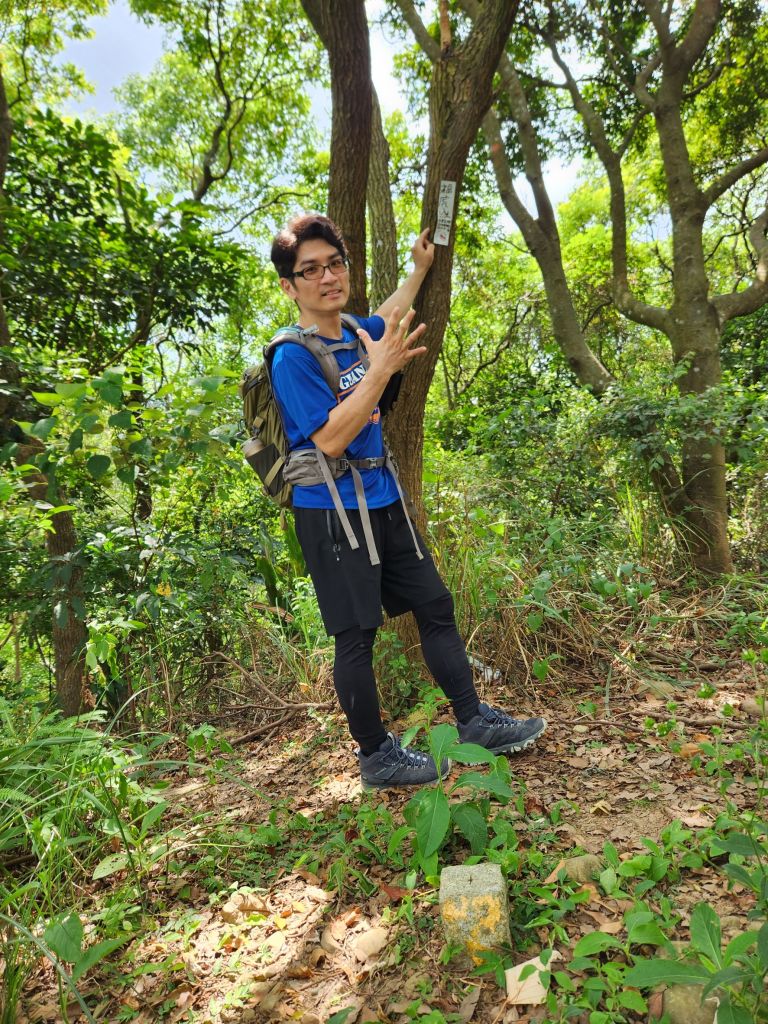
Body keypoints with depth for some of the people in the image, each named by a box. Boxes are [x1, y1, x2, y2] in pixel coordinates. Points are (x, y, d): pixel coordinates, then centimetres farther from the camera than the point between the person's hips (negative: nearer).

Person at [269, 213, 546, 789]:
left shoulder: (357, 332, 10)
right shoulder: (293, 357, -13)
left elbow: (388, 320, 35)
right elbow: (330, 440, -22)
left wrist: (420, 268, 35)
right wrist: (381, 369, -23)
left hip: (383, 501, 8)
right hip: (333, 511, -8)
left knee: (436, 607, 12)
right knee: (357, 635, 3)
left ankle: (475, 721, 27)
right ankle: (377, 757, 21)